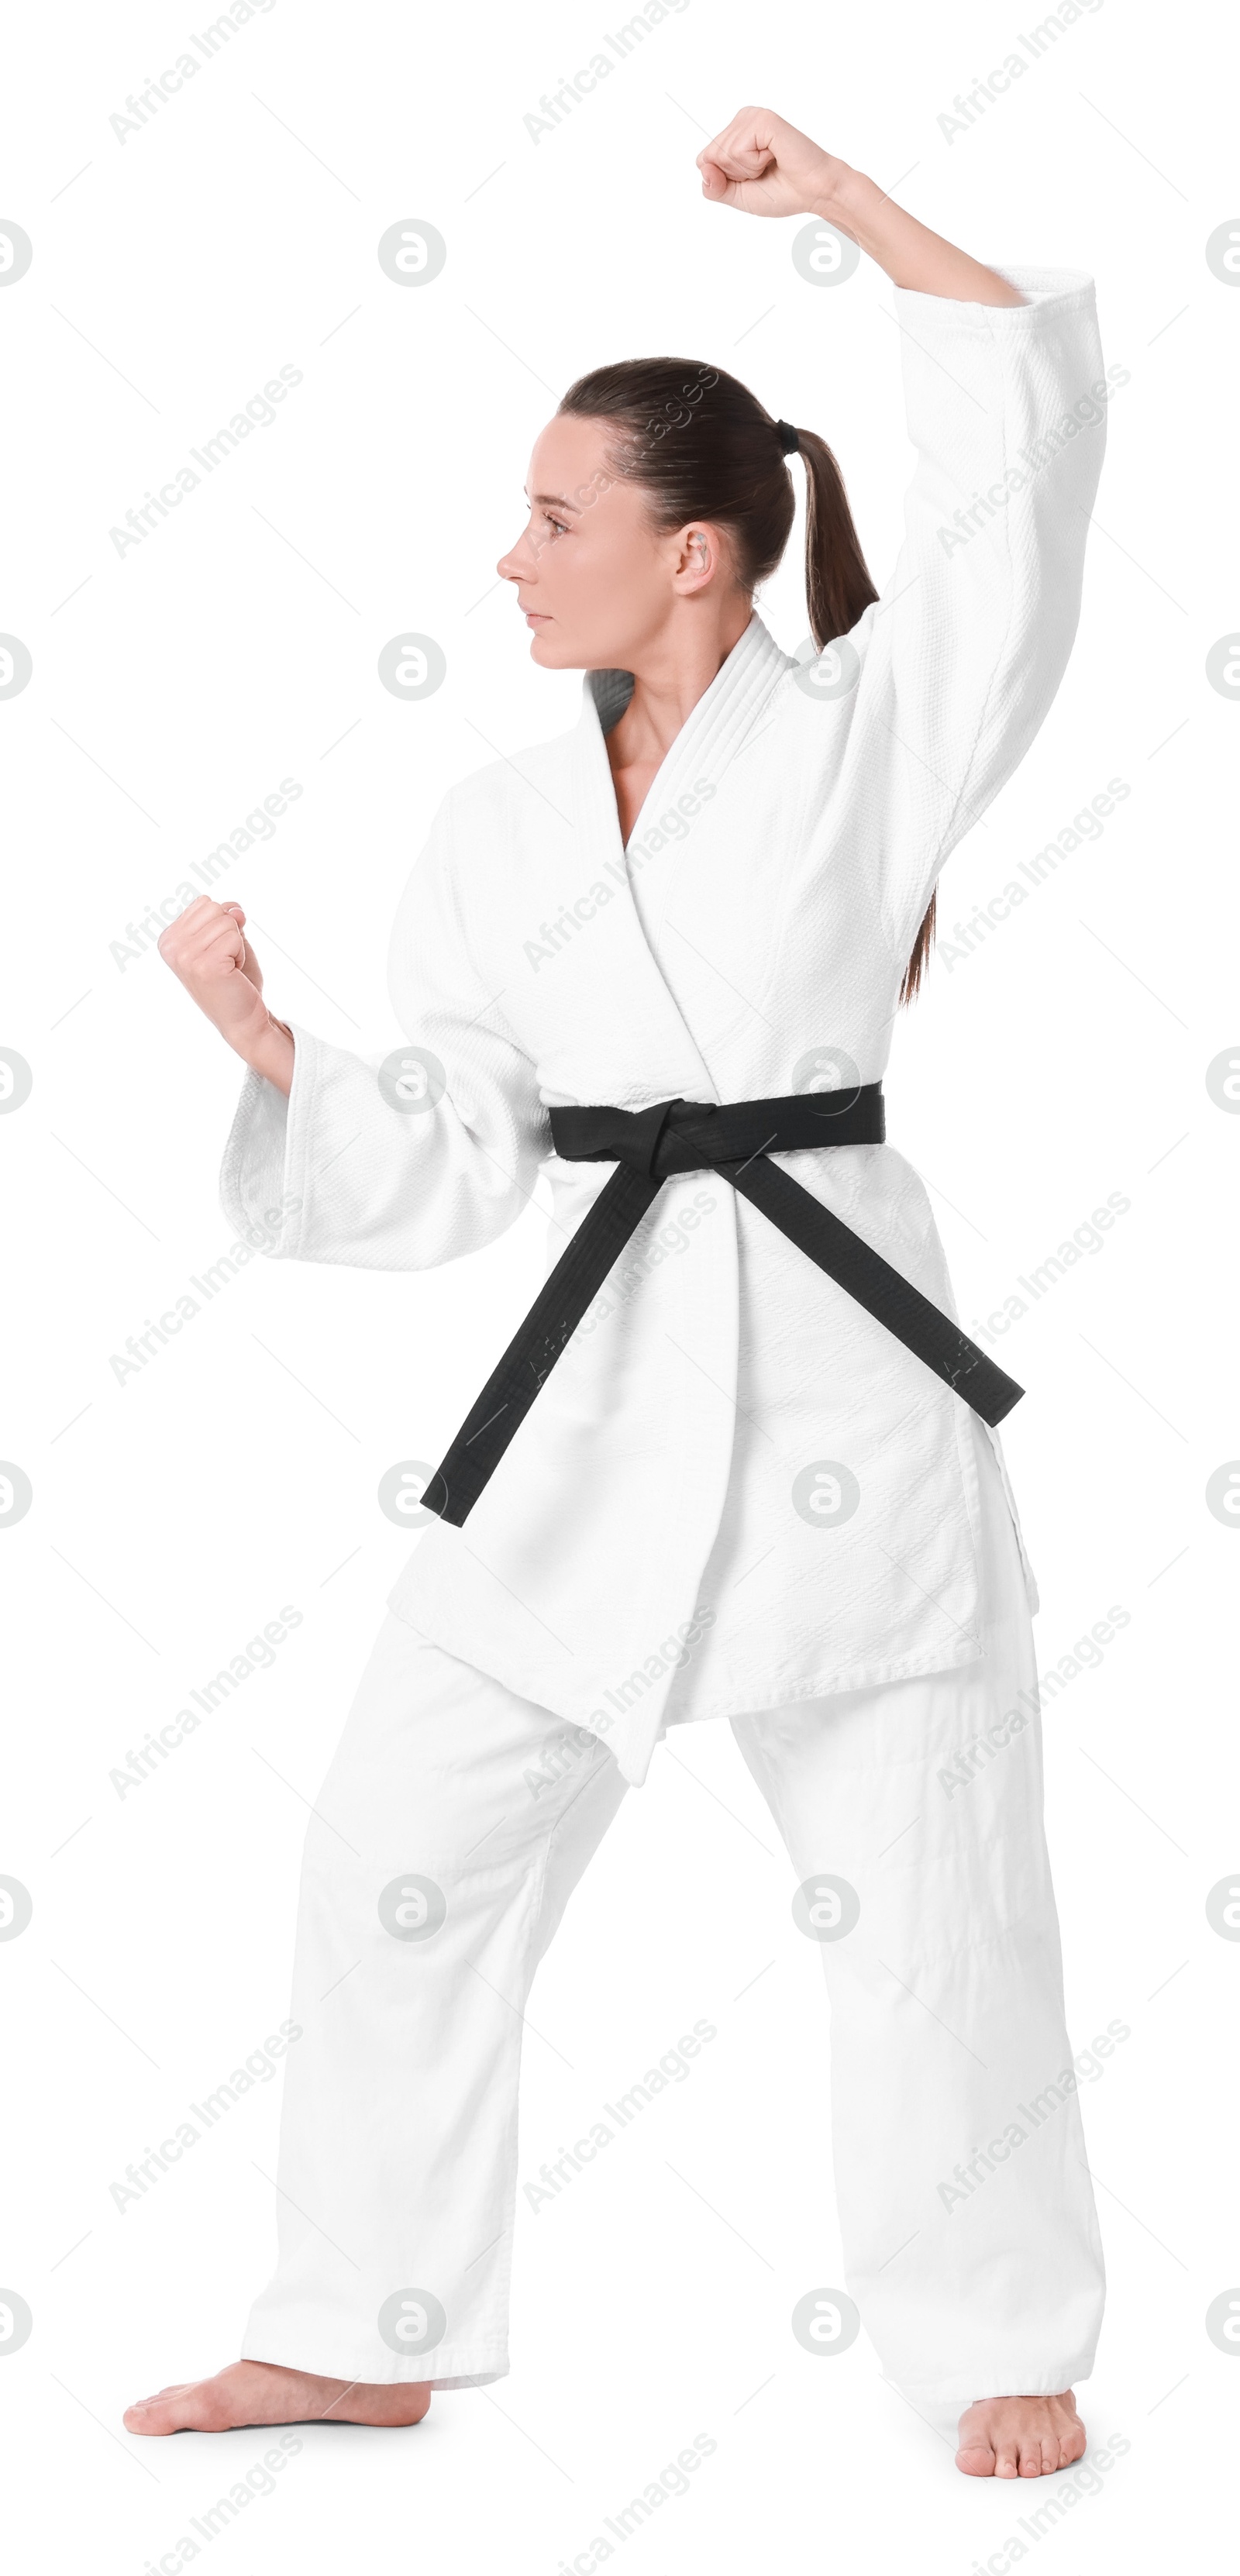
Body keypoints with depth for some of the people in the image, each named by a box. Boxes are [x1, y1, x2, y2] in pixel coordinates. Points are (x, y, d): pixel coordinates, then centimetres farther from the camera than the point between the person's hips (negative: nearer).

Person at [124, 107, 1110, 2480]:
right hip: (596, 1382, 4)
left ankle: (1003, 2344, 23)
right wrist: (255, 1032, -5)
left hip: (836, 1366, -4)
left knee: (927, 1890, 4)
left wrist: (833, 193, -10)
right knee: (404, 1849, 5)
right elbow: (443, 1177, 7)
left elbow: (1029, 434, -12)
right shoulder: (496, 833, 8)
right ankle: (369, 2336, 21)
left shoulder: (868, 730, -2)